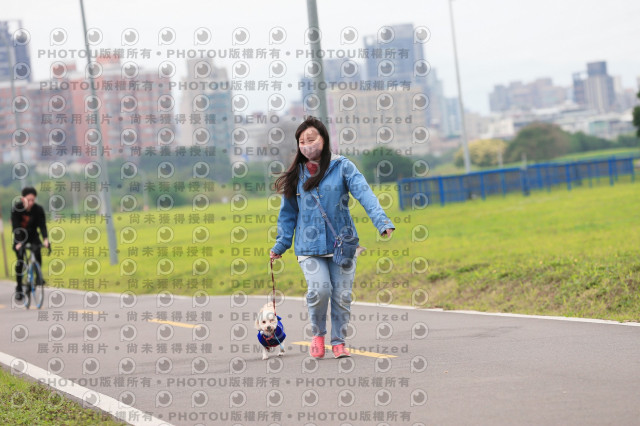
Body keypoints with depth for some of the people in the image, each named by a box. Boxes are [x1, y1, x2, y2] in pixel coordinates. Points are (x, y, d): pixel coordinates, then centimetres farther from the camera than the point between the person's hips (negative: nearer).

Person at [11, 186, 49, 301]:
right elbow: (16, 227, -28)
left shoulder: (38, 209, -18)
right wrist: (19, 242, -40)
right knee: (20, 260, -14)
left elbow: (42, 225, -25)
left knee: (37, 251, -28)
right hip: (20, 236, -1)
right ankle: (19, 289, -4)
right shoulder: (16, 208, -22)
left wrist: (46, 239, -42)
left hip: (33, 235, 1)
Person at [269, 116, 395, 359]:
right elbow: (288, 213, 17)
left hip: (342, 242, 0)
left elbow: (364, 194, -13)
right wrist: (281, 245, 16)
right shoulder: (295, 175, 8)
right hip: (309, 246, 0)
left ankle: (338, 342, 16)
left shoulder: (342, 166, -1)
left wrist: (381, 221, -27)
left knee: (342, 294, -2)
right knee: (319, 289, -18)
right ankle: (318, 333, 7)